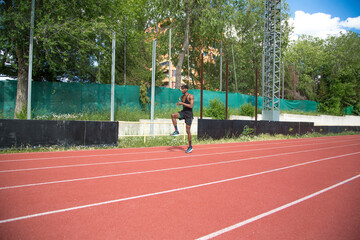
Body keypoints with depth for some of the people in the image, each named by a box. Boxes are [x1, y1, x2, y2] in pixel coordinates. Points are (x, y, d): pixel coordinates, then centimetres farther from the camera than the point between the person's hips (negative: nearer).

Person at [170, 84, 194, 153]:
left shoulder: (190, 96, -11)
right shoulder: (182, 97, 10)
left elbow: (191, 106, -21)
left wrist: (182, 103, -24)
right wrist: (179, 104, 4)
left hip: (189, 114, -6)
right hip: (183, 112, 6)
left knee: (188, 130, -3)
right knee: (173, 115, -23)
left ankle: (190, 147, 9)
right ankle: (176, 131, -14)